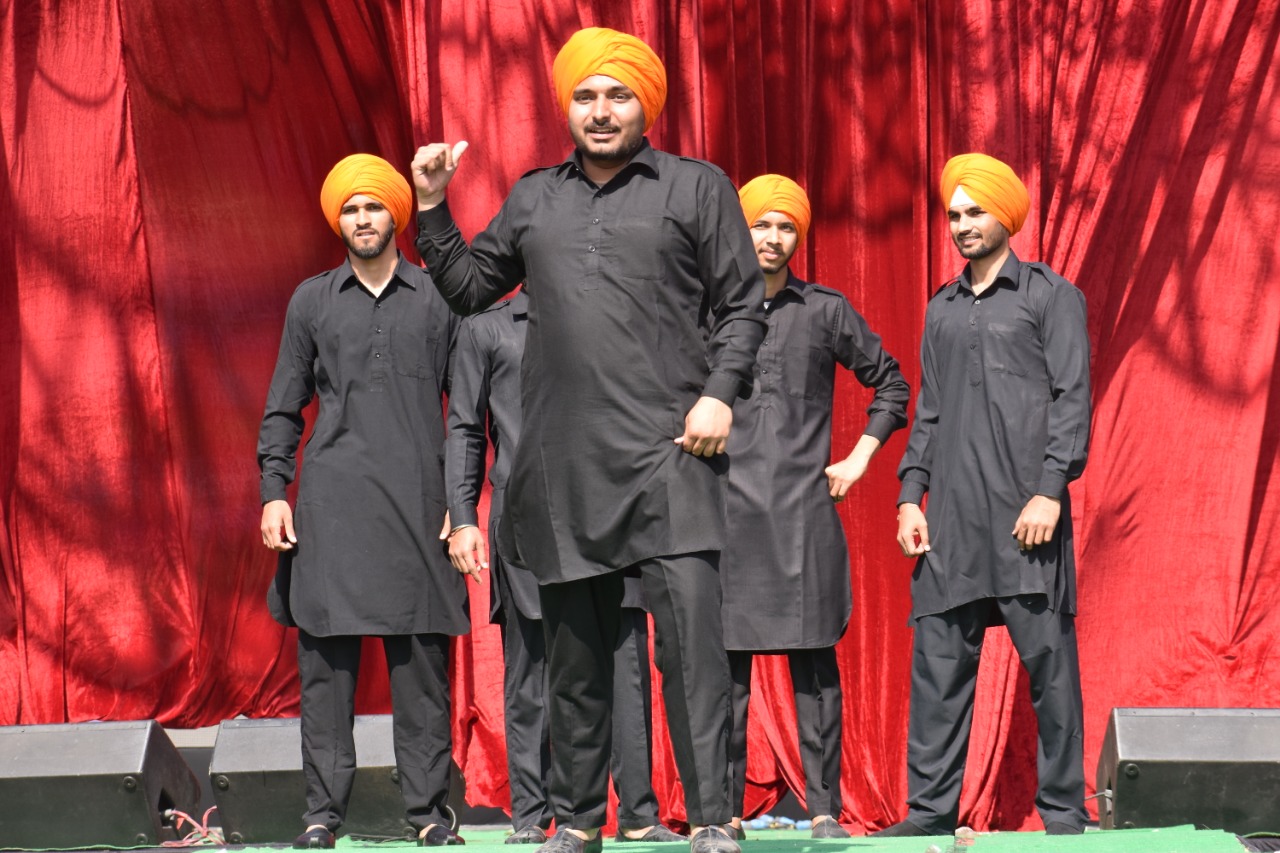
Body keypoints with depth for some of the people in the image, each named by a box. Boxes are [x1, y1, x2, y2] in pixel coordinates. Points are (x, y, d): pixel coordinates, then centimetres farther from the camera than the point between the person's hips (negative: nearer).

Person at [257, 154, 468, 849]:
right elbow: (283, 406, 13)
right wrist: (274, 491, 2)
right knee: (325, 659, -2)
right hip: (331, 500, 1)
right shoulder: (312, 300, 13)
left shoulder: (438, 299, 10)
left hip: (417, 498, -1)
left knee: (421, 661, -2)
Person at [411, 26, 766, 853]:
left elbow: (742, 305, 4)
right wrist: (434, 208, 12)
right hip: (563, 463, 4)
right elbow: (469, 287, 22)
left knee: (692, 636, -14)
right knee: (575, 650, 10)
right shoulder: (533, 199, 17)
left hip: (667, 451, -4)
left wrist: (721, 391, -9)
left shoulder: (697, 187, 7)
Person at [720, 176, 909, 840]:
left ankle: (823, 810, 2)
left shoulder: (826, 311, 9)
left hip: (805, 512, 0)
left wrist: (859, 459, 9)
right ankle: (725, 811, 5)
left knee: (814, 670, -1)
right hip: (726, 511, 0)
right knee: (725, 664, 0)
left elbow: (891, 384, 17)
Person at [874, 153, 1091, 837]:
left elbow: (1072, 399, -3)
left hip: (1024, 509, -5)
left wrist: (1050, 490, -13)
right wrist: (910, 494, 9)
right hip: (951, 519, 5)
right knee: (938, 664, 2)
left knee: (1049, 663, -3)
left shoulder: (1051, 296, 5)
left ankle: (1064, 812, 2)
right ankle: (930, 810, 6)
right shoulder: (941, 309, 20)